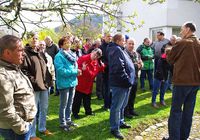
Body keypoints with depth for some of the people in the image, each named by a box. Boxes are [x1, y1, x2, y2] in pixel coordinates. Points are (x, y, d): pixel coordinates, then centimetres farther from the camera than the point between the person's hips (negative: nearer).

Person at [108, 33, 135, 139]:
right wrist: (127, 80, -20)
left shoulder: (120, 49, 18)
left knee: (122, 105, 22)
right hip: (120, 83, -11)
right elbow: (119, 68, -26)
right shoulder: (117, 50, -16)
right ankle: (114, 129, 6)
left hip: (123, 82, 11)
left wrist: (128, 80, 17)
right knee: (116, 106, -2)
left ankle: (120, 122, 37)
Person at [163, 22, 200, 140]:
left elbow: (170, 58, -1)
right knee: (188, 111, 12)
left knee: (176, 110, 0)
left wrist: (168, 50, 18)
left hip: (182, 81, -7)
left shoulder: (182, 43, -11)